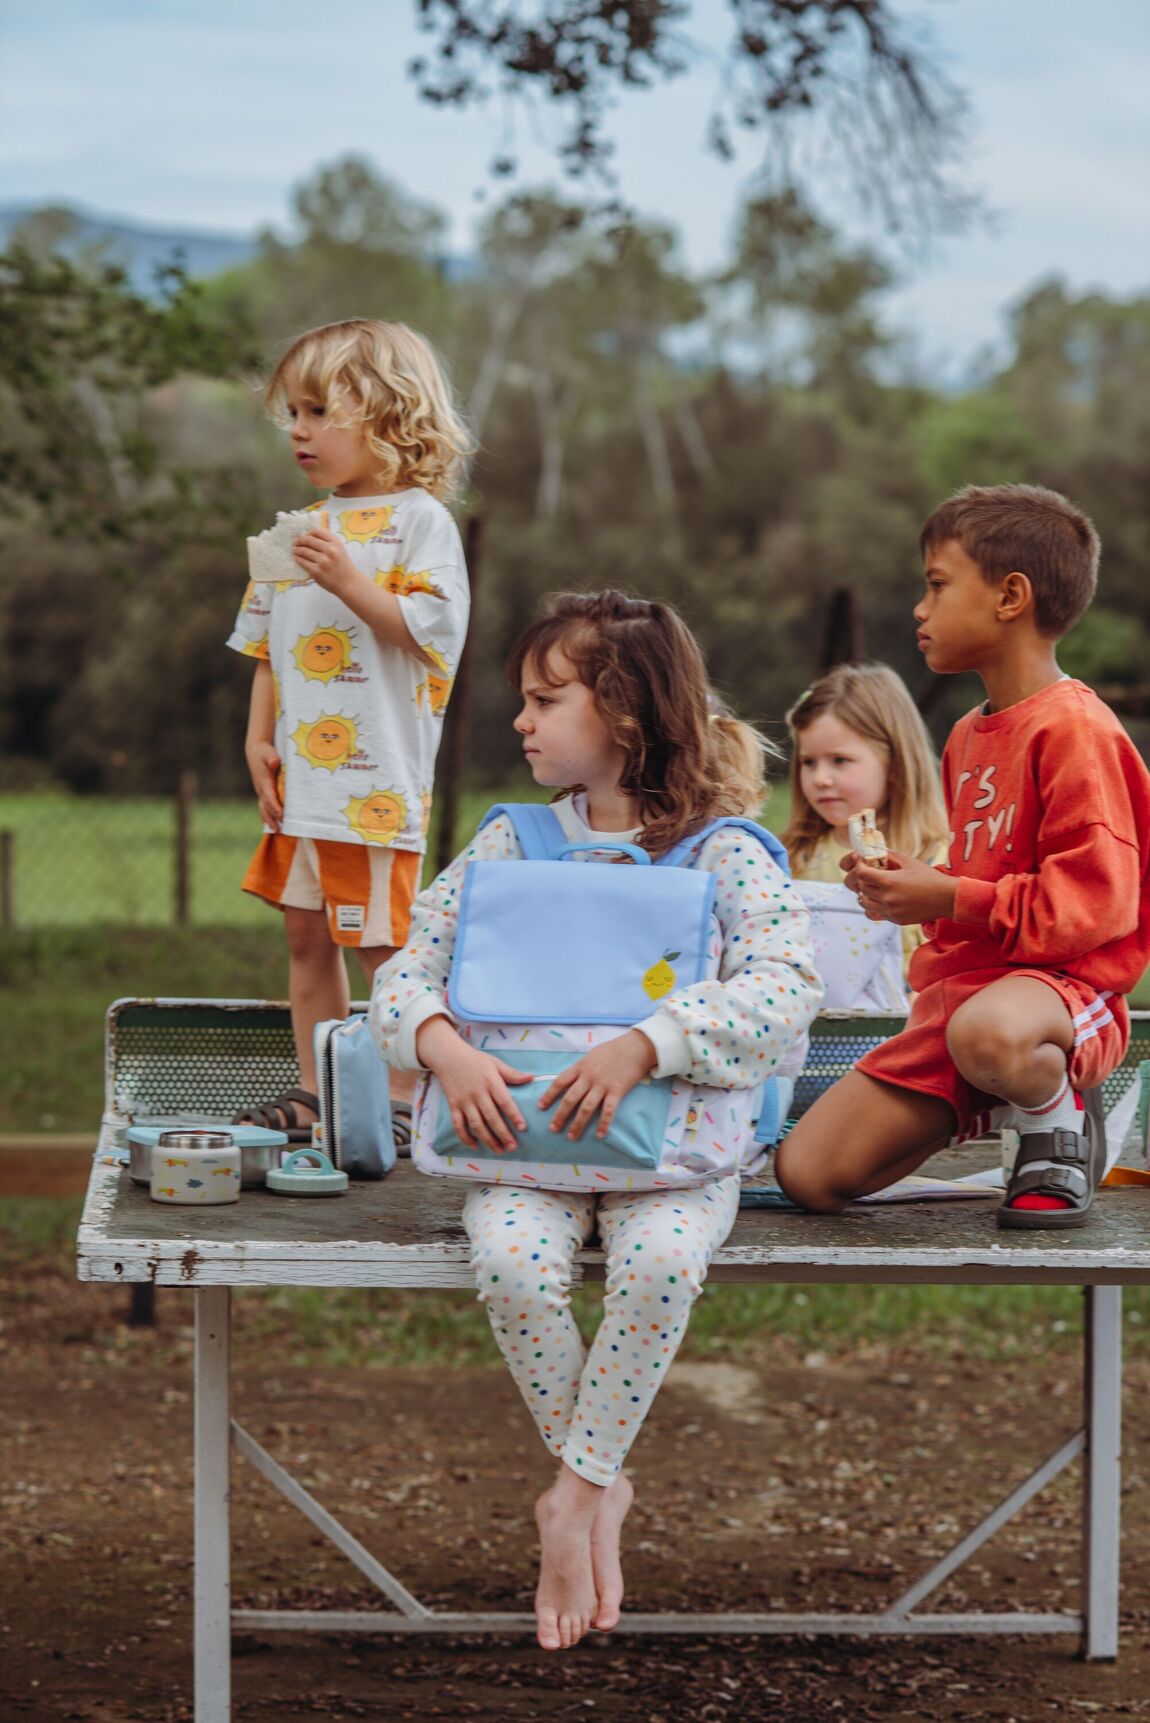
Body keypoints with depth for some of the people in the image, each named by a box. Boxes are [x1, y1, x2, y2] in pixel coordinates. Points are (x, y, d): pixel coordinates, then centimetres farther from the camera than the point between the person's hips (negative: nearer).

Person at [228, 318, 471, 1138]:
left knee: (383, 942, -4)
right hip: (300, 777, 7)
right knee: (307, 933, 12)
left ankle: (401, 1096, 5)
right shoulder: (304, 529, 15)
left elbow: (431, 630, -17)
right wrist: (259, 739, 7)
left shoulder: (419, 520, -6)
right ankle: (316, 1092, 21)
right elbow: (268, 649, 18)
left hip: (377, 778, -7)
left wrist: (348, 582, -24)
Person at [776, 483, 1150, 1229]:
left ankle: (1063, 1122, -11)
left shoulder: (1074, 727, -12)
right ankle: (998, 1109, 14)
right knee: (807, 1172, -4)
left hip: (1061, 983, -8)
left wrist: (948, 899, -17)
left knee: (988, 1033, -46)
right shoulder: (969, 735, 17)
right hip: (958, 987, 9)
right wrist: (913, 887, 8)